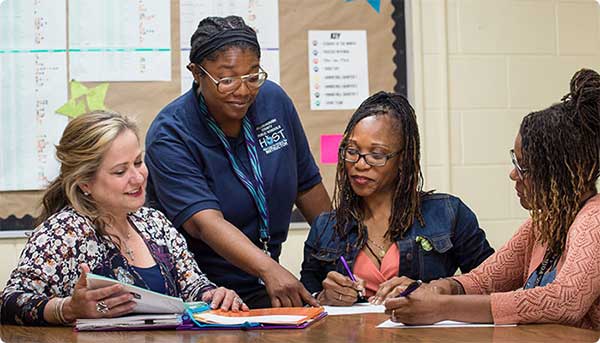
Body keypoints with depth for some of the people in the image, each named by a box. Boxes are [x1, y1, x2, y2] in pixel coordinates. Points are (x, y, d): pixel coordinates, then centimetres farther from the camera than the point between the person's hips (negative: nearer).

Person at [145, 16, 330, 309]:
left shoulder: (273, 100, 1)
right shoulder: (169, 137, -16)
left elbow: (307, 185, 12)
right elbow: (205, 222, -28)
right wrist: (269, 269, -41)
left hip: (261, 285, 4)